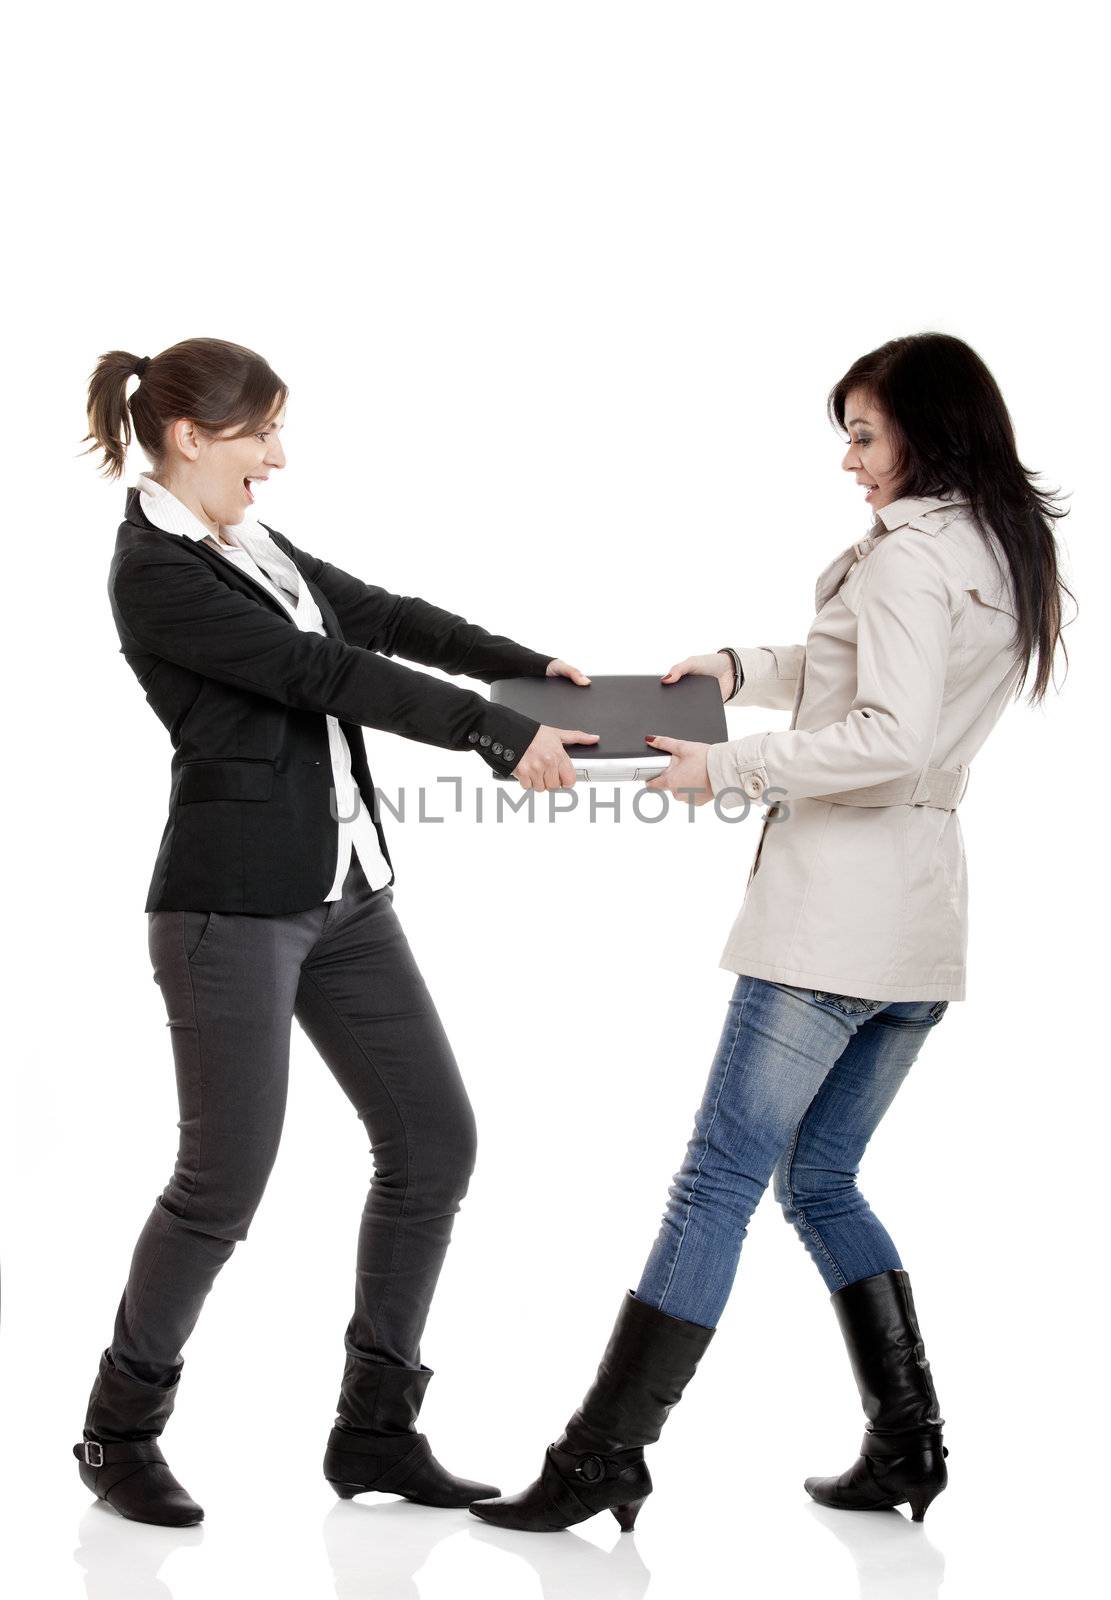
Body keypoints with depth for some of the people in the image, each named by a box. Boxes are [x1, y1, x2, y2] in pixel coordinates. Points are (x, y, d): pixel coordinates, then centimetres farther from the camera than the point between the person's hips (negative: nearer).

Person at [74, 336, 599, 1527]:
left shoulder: (253, 547, 13)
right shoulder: (155, 573, -14)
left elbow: (385, 617, 14)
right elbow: (323, 673, -19)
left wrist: (530, 666, 1)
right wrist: (498, 733, -18)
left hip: (342, 894, 9)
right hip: (232, 904, -9)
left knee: (433, 1139, 5)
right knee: (225, 1178, -3)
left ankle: (375, 1427, 14)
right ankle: (120, 1430, 19)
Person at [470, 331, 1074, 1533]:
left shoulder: (909, 554, -12)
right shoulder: (1005, 554, 16)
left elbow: (892, 736, -22)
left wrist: (733, 768, -15)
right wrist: (744, 667, 14)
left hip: (835, 913, -9)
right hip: (925, 919, 9)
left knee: (718, 1180, -7)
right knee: (819, 1180, 17)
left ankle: (603, 1456, -5)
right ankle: (905, 1444, 17)